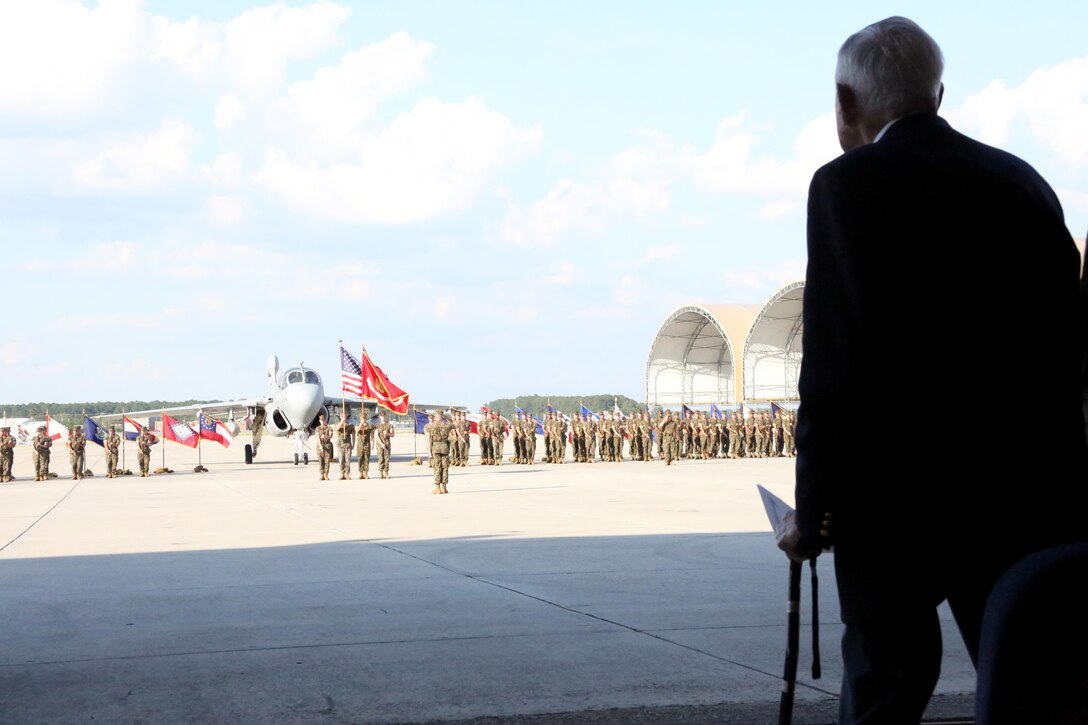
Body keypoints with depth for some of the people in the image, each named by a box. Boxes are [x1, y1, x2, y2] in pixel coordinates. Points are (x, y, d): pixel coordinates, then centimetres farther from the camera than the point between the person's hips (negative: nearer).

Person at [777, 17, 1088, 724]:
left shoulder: (847, 185, -7)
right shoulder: (1023, 182, 10)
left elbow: (837, 355, -14)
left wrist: (813, 510, -8)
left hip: (898, 497, -5)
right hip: (1027, 496, 5)